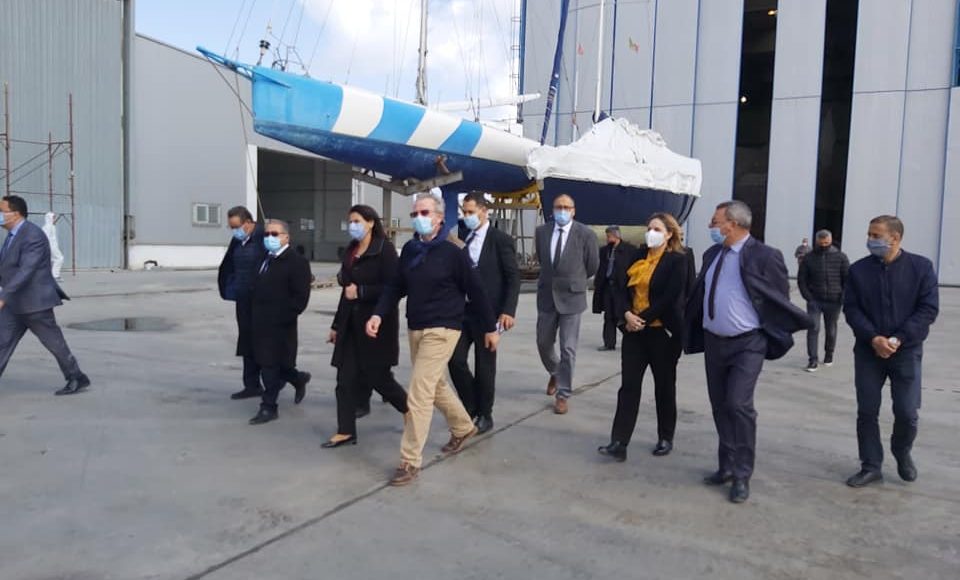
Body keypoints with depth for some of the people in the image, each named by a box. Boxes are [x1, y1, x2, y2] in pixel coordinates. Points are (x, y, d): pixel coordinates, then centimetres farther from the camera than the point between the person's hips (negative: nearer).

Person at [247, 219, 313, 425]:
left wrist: (284, 317, -18)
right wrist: (256, 318, 13)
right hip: (261, 323, 8)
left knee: (271, 364, -1)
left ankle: (268, 408, 9)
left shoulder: (297, 262, -10)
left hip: (280, 325, -8)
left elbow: (301, 296, -15)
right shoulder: (264, 260, 16)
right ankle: (299, 379, 36)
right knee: (267, 363, 13)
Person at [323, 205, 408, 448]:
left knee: (378, 377, 1)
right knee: (346, 379, 4)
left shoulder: (385, 250, -10)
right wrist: (337, 324, 18)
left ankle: (411, 411, 25)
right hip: (352, 324, 7)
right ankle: (346, 432, 13)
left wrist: (360, 291, -20)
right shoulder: (350, 251, 13)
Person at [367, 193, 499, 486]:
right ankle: (463, 427, 44)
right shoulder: (409, 250, 5)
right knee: (435, 385, 20)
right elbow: (397, 286, 9)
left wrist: (490, 327, -2)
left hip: (442, 330, -7)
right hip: (415, 328, 7)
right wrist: (378, 314, -6)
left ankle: (410, 460, -1)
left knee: (418, 392, -11)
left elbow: (476, 291, -7)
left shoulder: (452, 253, -12)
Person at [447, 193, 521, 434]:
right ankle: (471, 405, 23)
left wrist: (508, 311, -17)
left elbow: (514, 278, -9)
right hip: (463, 310, 5)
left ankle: (485, 415, 21)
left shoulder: (501, 239, -6)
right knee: (455, 360, 1)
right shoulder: (463, 239, 9)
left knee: (484, 366, 4)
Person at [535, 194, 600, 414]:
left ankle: (563, 395, 11)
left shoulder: (586, 234, -9)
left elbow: (593, 266, 4)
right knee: (543, 343, 14)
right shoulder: (541, 232, 1)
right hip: (547, 296, 4)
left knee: (568, 349, 0)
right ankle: (555, 374, 43)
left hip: (571, 297, -3)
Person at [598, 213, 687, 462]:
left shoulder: (678, 260, -7)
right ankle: (619, 442, -1)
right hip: (634, 330, 4)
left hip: (662, 331, -4)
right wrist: (627, 314, -13)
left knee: (664, 385, 11)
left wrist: (643, 318, -16)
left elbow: (669, 298, -16)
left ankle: (666, 438, 27)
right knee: (628, 385, -1)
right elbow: (619, 285, 2)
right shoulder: (637, 255, 8)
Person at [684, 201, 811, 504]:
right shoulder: (712, 254, 9)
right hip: (713, 342, 7)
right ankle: (727, 465, 26)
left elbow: (779, 300, -7)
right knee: (720, 406, 12)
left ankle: (742, 475, 1)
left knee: (739, 404, -13)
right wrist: (691, 331, 12)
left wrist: (776, 336, -5)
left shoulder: (764, 256, -12)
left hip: (747, 344, -7)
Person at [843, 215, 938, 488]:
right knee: (866, 411, 2)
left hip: (907, 352, -1)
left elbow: (929, 309, -7)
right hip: (868, 351, 2)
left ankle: (902, 453, 31)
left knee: (906, 412, 1)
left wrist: (898, 339, -17)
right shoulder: (858, 270, 0)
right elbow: (851, 309, -2)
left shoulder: (921, 267, -3)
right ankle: (871, 466, 16)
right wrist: (873, 338, -16)